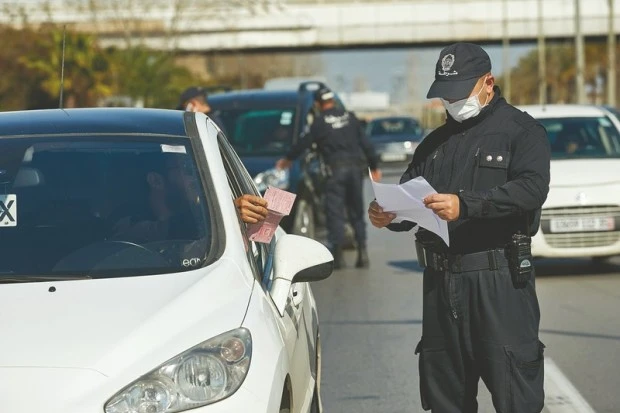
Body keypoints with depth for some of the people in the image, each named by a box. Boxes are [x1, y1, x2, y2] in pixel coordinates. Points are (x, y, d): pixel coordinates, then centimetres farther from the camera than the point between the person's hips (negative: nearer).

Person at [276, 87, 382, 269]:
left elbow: (304, 143, 3)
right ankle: (362, 251, 6)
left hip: (336, 168, -4)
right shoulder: (349, 117, 11)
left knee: (335, 212, -2)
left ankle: (338, 254, -7)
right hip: (355, 166, 4)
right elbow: (365, 143, 11)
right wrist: (374, 166, 18)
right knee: (356, 211, 12)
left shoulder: (320, 122, -2)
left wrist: (287, 159, 18)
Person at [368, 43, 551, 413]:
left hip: (499, 282, -6)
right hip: (440, 281, 6)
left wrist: (466, 205, -27)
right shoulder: (436, 142, 21)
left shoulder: (522, 130, 2)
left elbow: (532, 187, -16)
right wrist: (387, 215, -5)